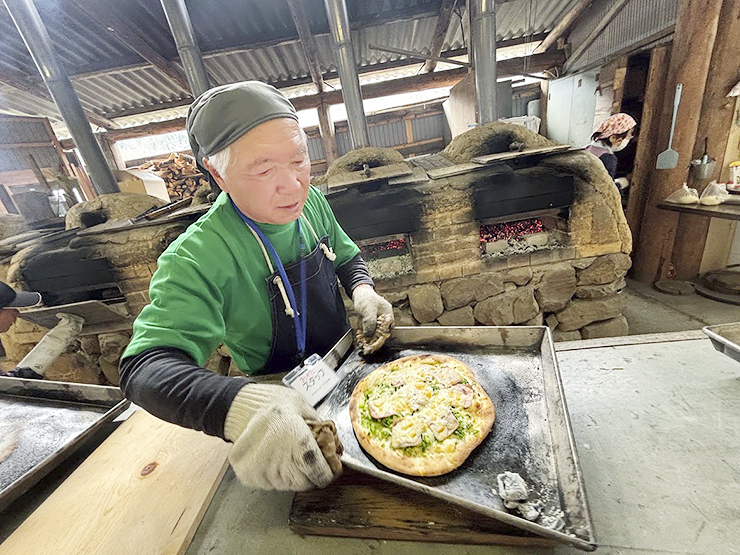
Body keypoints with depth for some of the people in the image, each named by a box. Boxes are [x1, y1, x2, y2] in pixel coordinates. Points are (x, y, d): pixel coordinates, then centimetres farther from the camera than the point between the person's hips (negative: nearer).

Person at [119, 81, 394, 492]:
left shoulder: (310, 201, -10)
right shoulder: (198, 258, -28)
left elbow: (346, 258, 4)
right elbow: (144, 367, -33)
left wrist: (362, 289, -18)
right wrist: (239, 406, -53)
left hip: (345, 358, 5)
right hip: (280, 392, -4)